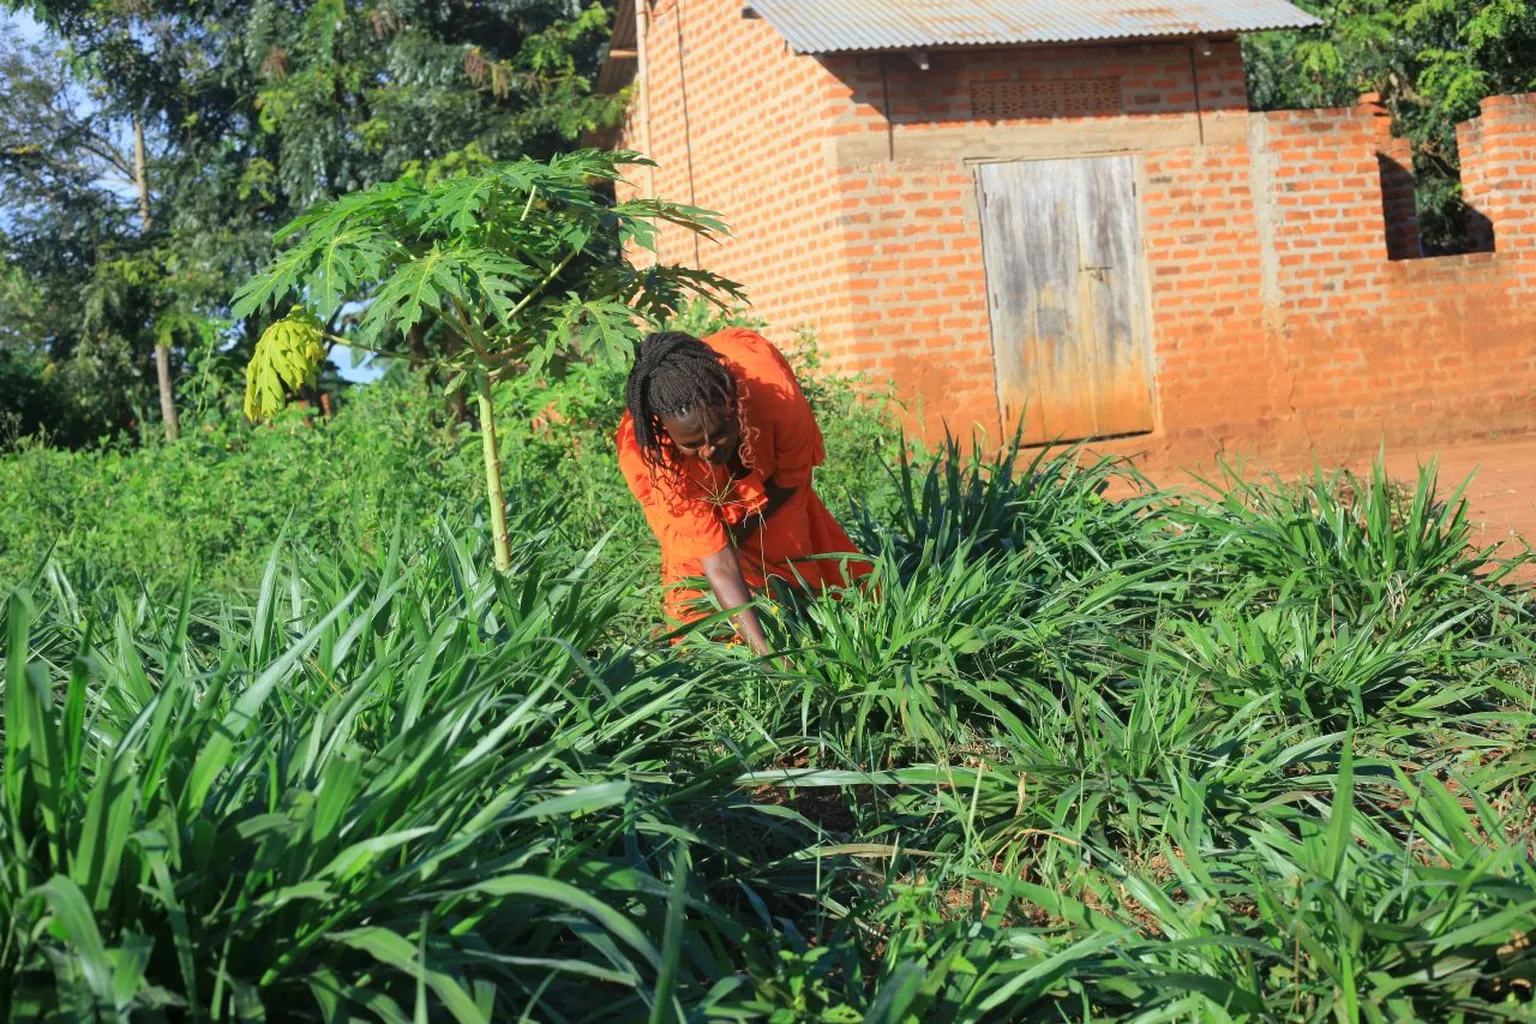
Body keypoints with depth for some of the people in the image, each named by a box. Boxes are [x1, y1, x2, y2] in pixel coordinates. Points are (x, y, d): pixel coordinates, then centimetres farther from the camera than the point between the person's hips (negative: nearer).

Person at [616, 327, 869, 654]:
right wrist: (763, 650, -47)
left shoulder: (776, 393, -44)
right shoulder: (642, 452, -44)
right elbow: (717, 562, -41)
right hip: (702, 494, -1)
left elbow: (793, 479, -19)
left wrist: (738, 532, -19)